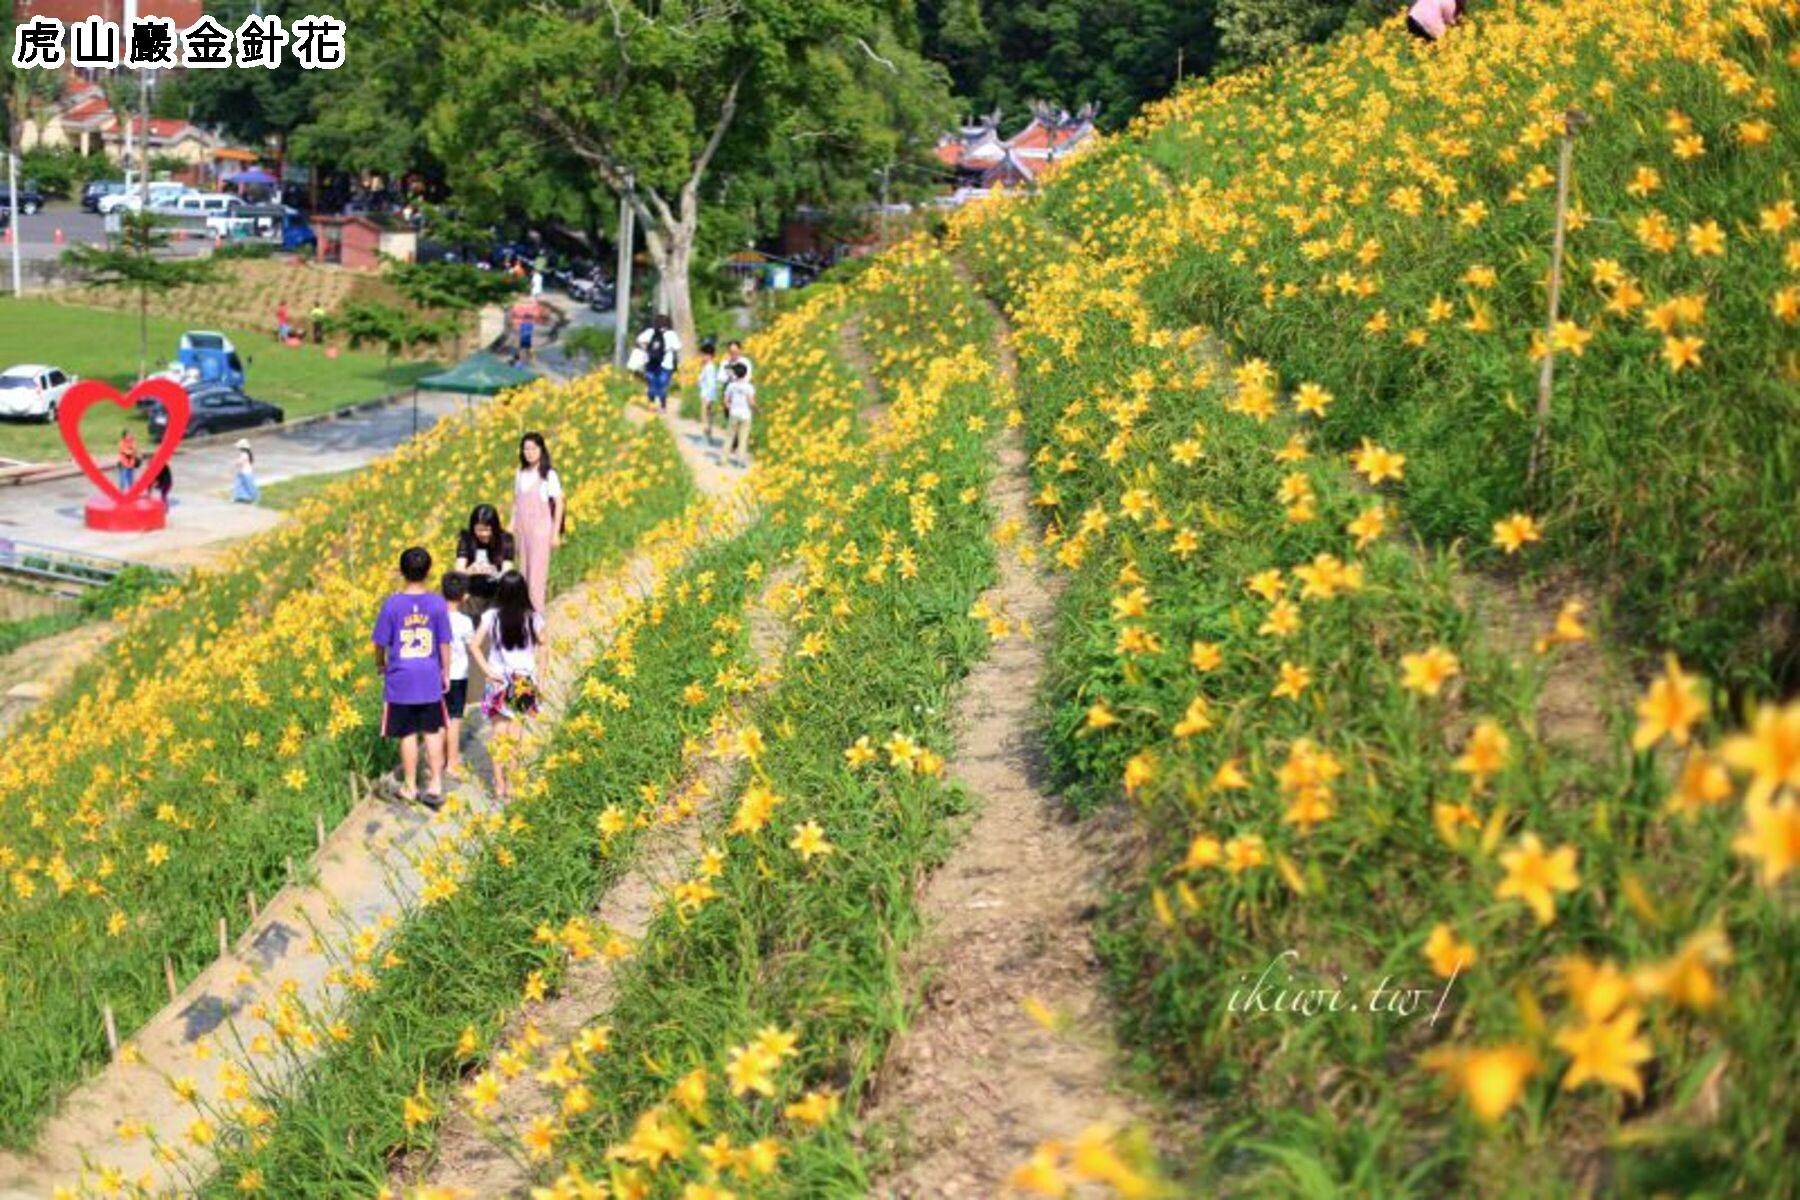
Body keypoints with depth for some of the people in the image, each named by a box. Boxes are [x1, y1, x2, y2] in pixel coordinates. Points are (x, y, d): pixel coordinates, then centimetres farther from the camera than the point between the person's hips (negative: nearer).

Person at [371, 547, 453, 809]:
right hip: (430, 680, 1)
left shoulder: (392, 604, -10)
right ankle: (436, 784, 8)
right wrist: (446, 673, 11)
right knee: (433, 733, 12)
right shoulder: (438, 604, -7)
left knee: (408, 735, 8)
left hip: (400, 682, -1)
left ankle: (410, 787, 17)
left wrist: (380, 665, 16)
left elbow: (380, 643, -4)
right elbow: (445, 643, -2)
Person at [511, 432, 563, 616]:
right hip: (522, 528, 6)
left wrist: (556, 533, -9)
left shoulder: (549, 475, -8)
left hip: (541, 527, -6)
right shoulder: (520, 473, 8)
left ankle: (537, 612, 0)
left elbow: (559, 504, -7)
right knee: (523, 569, 10)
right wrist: (511, 528, 11)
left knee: (537, 569, -4)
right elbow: (516, 502, 14)